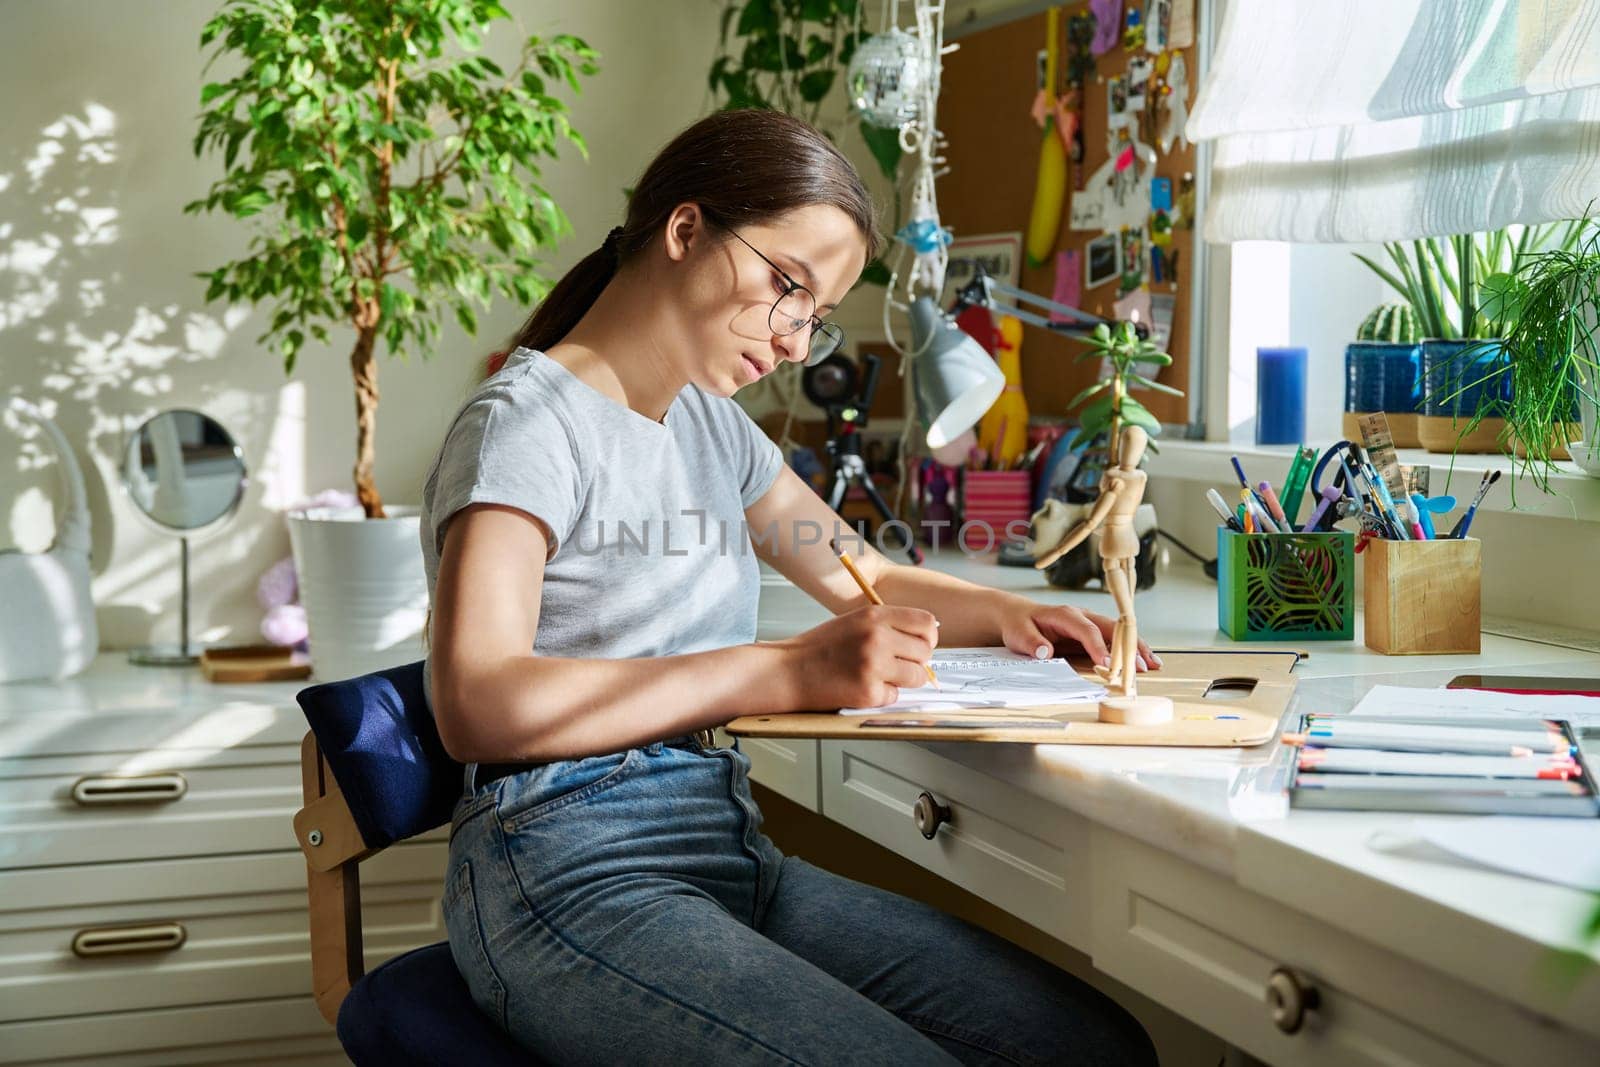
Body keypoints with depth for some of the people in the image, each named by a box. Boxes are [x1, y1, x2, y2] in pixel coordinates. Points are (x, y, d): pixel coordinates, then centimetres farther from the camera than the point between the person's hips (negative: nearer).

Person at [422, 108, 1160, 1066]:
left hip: (733, 858, 8)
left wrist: (1009, 614, 7)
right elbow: (477, 706, -22)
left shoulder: (710, 423, 18)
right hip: (576, 876, -8)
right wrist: (790, 673, -26)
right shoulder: (527, 425, -7)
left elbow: (862, 577, 30)